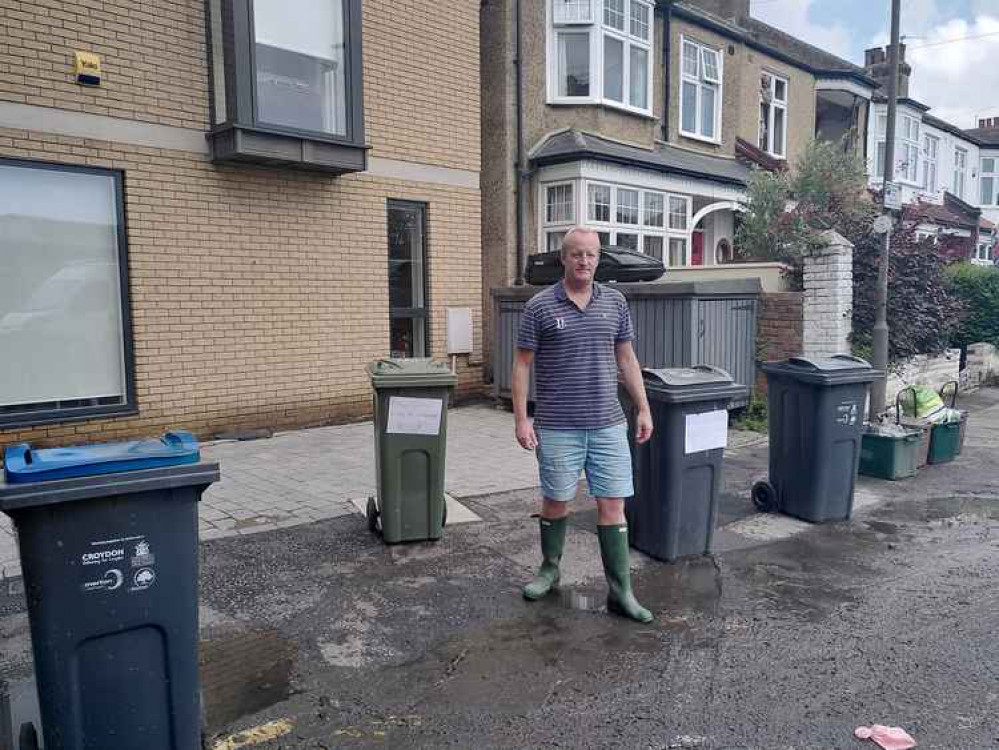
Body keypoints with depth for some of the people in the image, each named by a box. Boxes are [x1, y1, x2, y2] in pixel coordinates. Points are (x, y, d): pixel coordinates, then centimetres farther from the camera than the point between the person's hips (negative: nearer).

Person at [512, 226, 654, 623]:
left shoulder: (615, 301, 7)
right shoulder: (539, 306, -4)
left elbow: (626, 359, 12)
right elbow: (522, 365, -2)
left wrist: (644, 409, 8)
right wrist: (521, 418, -8)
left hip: (609, 425, 2)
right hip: (558, 428, -2)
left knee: (612, 505, 3)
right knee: (556, 501, 11)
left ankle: (620, 592, 12)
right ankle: (549, 568, 34)